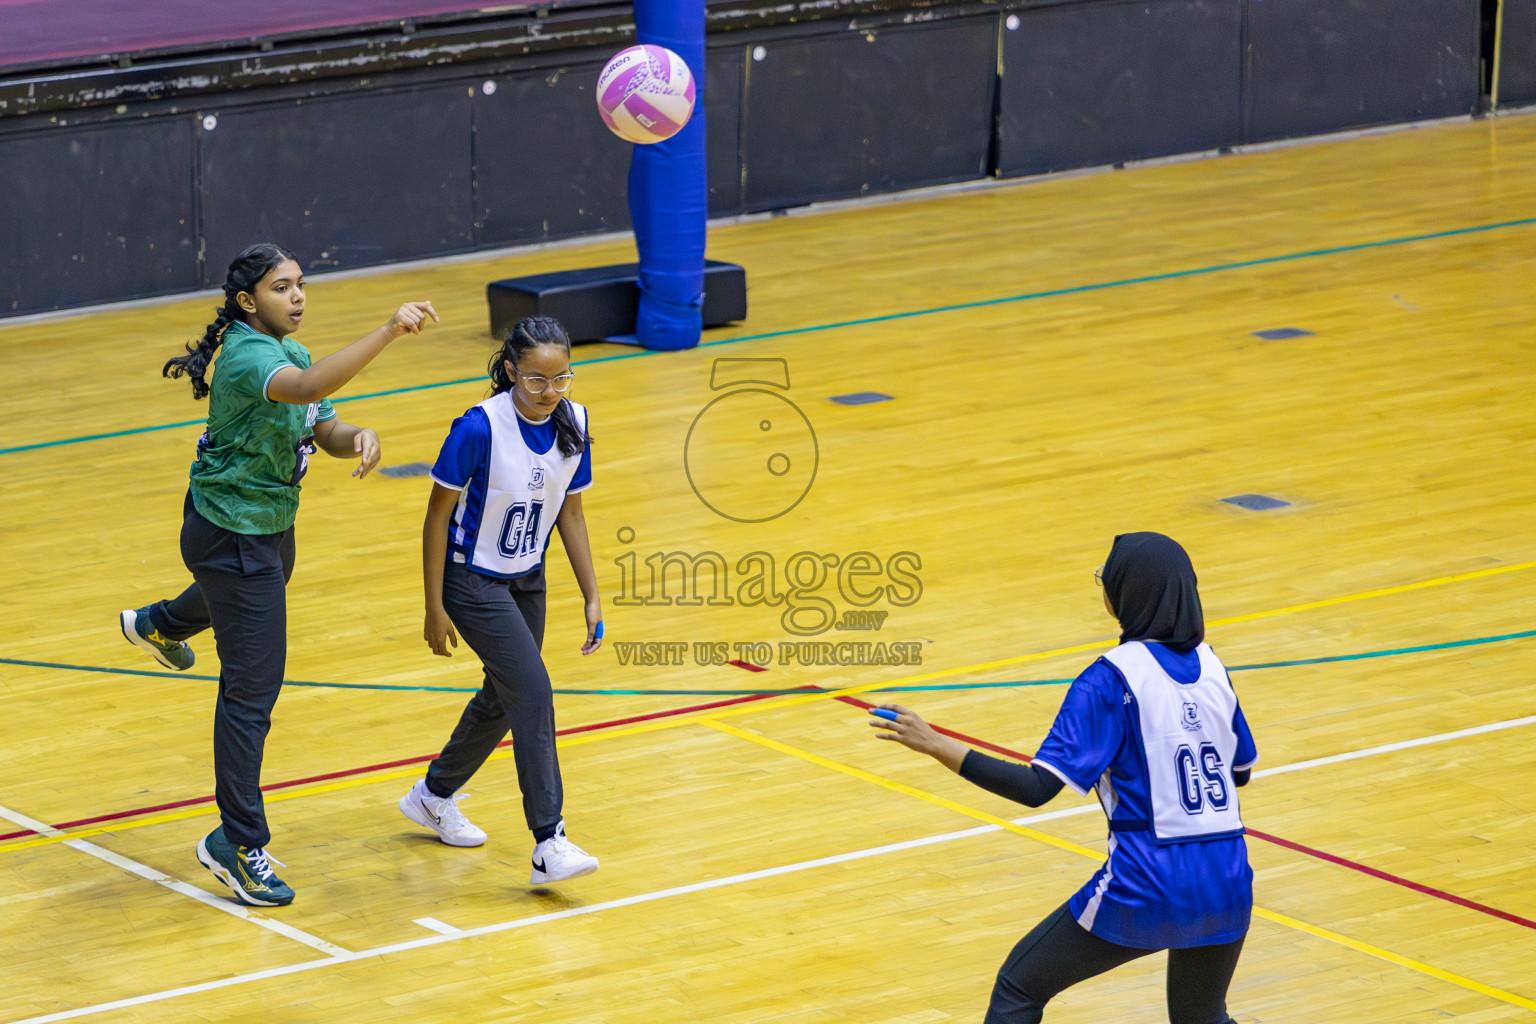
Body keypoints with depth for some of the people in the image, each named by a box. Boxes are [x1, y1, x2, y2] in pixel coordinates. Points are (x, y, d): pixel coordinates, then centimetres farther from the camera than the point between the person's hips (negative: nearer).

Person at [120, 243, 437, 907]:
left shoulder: (288, 351, 2)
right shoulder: (246, 356, -29)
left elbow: (323, 429, 5)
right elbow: (307, 388, -49)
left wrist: (357, 438, -20)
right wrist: (388, 333, -57)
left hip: (268, 524, 10)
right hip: (232, 536, -10)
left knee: (246, 597, 43)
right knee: (252, 689, -8)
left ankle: (156, 625, 75)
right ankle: (238, 845, 0)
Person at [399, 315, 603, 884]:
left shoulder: (572, 424, -7)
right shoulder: (479, 428, -25)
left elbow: (570, 515, 5)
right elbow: (438, 515, -17)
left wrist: (592, 597, 4)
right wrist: (435, 608, -15)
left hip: (526, 579, 7)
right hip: (472, 577, -7)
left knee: (505, 698, 18)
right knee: (532, 692, -18)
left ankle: (434, 796, 41)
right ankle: (548, 845, -19)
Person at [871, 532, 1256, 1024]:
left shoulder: (1112, 678, -11)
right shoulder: (1210, 666, 7)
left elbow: (1037, 788, -16)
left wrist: (933, 744, -13)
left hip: (1144, 888, -6)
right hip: (1226, 887, 6)